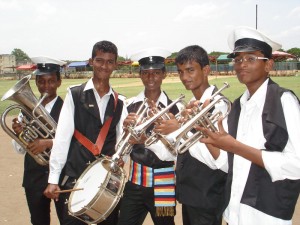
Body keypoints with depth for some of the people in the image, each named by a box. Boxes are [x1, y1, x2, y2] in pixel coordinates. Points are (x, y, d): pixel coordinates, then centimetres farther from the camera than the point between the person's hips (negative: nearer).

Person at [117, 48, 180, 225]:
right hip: (135, 181, 2)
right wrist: (126, 128, -21)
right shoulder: (131, 106, -1)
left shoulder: (173, 107, -9)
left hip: (163, 182, -2)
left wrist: (146, 140, -28)